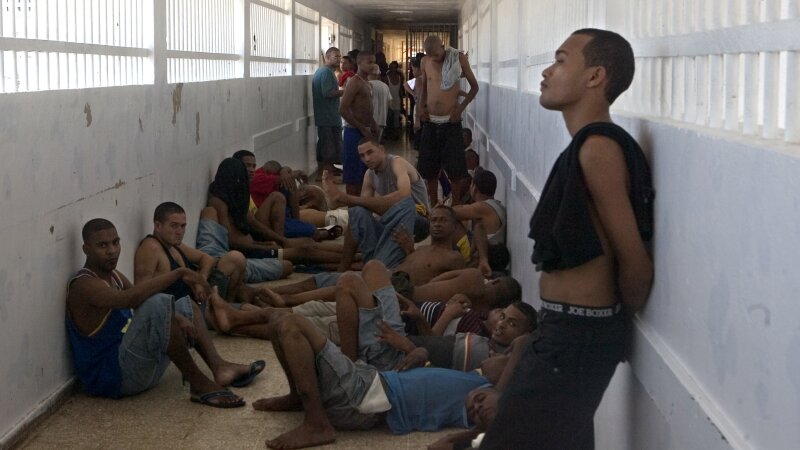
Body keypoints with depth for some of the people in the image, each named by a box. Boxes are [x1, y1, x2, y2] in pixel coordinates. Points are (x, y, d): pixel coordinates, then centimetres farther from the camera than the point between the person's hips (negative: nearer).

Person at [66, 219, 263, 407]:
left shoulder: (114, 276, 13)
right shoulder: (83, 285, -17)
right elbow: (131, 298, -35)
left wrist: (176, 318, -9)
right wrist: (179, 273, -31)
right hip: (112, 376, -10)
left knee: (186, 306, 22)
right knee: (157, 304, -31)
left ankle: (219, 367, -2)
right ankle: (200, 385, -22)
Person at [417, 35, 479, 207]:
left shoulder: (459, 58, -5)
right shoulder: (425, 62, 4)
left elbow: (474, 86, 3)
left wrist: (461, 107, -9)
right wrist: (420, 105, 3)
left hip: (450, 122, -3)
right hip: (430, 122, 3)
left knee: (455, 169, -2)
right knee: (429, 168, 8)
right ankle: (433, 207, 20)